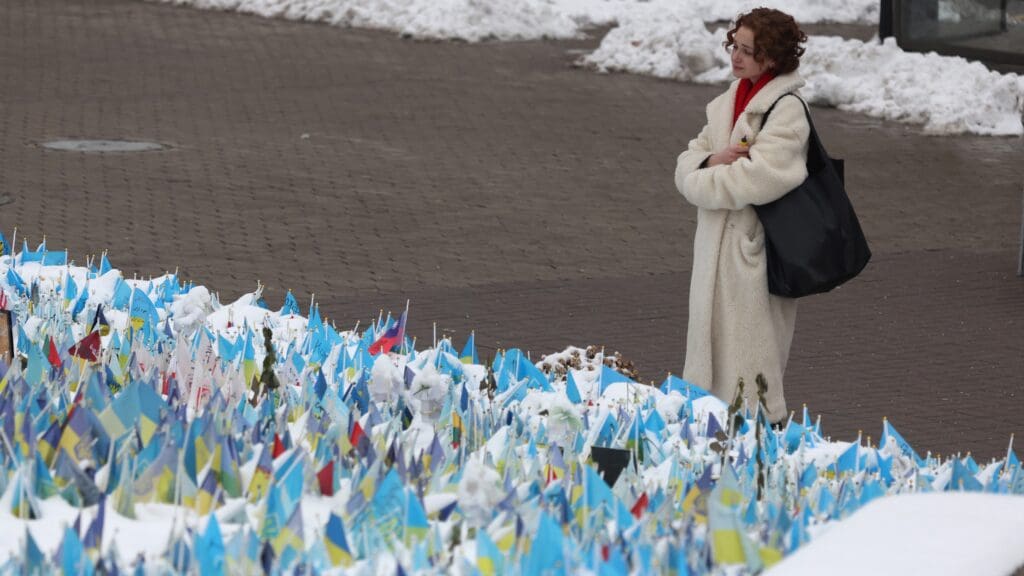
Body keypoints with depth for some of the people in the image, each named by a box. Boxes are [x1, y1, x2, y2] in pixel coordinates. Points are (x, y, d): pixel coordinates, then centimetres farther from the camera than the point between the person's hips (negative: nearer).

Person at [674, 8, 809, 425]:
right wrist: (712, 162, -12)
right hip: (715, 248, 8)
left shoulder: (787, 110, -13)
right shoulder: (726, 105, 13)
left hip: (756, 250, -8)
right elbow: (688, 163, 11)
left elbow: (758, 179, -23)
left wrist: (701, 180, -9)